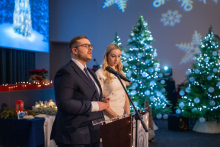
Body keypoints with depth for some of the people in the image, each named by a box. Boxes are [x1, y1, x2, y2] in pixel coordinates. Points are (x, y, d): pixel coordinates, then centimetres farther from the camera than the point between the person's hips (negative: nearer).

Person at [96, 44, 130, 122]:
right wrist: (116, 116, -15)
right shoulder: (100, 74, -7)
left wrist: (128, 114, 1)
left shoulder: (121, 73, 13)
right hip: (109, 117, -5)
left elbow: (125, 95, 13)